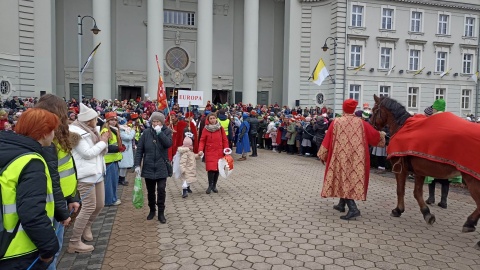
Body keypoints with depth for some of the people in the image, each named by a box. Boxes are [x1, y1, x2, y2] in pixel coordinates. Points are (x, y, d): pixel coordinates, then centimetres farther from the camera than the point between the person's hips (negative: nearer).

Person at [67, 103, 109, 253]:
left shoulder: (90, 131, 15)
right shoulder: (77, 132, -13)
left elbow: (102, 152, 17)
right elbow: (88, 153, -19)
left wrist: (104, 141, 0)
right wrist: (102, 141, -10)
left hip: (97, 173, 9)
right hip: (86, 175, -9)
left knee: (99, 204, 13)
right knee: (89, 207, -10)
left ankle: (87, 227, 35)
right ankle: (74, 242, -2)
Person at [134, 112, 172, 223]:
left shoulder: (166, 131, -2)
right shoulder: (146, 132, -1)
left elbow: (168, 144, -20)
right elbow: (139, 149, 0)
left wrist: (160, 132, -24)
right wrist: (137, 165, -7)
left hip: (161, 167, -2)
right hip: (148, 167, 2)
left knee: (161, 189, -7)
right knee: (150, 191, 13)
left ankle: (161, 213, 7)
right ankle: (152, 210, 32)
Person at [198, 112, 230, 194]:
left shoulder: (220, 128, 3)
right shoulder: (206, 129, 0)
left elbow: (225, 140, 6)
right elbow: (202, 141, -1)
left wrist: (226, 149, -3)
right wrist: (200, 150, -15)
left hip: (219, 152, 2)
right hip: (209, 152, -2)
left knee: (217, 168, 4)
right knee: (211, 168, -13)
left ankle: (214, 186, 19)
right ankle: (210, 186, 2)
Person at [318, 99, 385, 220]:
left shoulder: (336, 122, -5)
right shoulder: (361, 123, 0)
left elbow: (327, 140, -3)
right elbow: (375, 135, 9)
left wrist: (322, 155, 7)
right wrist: (382, 135, 33)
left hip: (341, 156, -3)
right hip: (357, 157, 3)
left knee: (344, 180, 0)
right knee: (352, 179, 17)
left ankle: (353, 209, -14)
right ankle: (342, 204, 29)